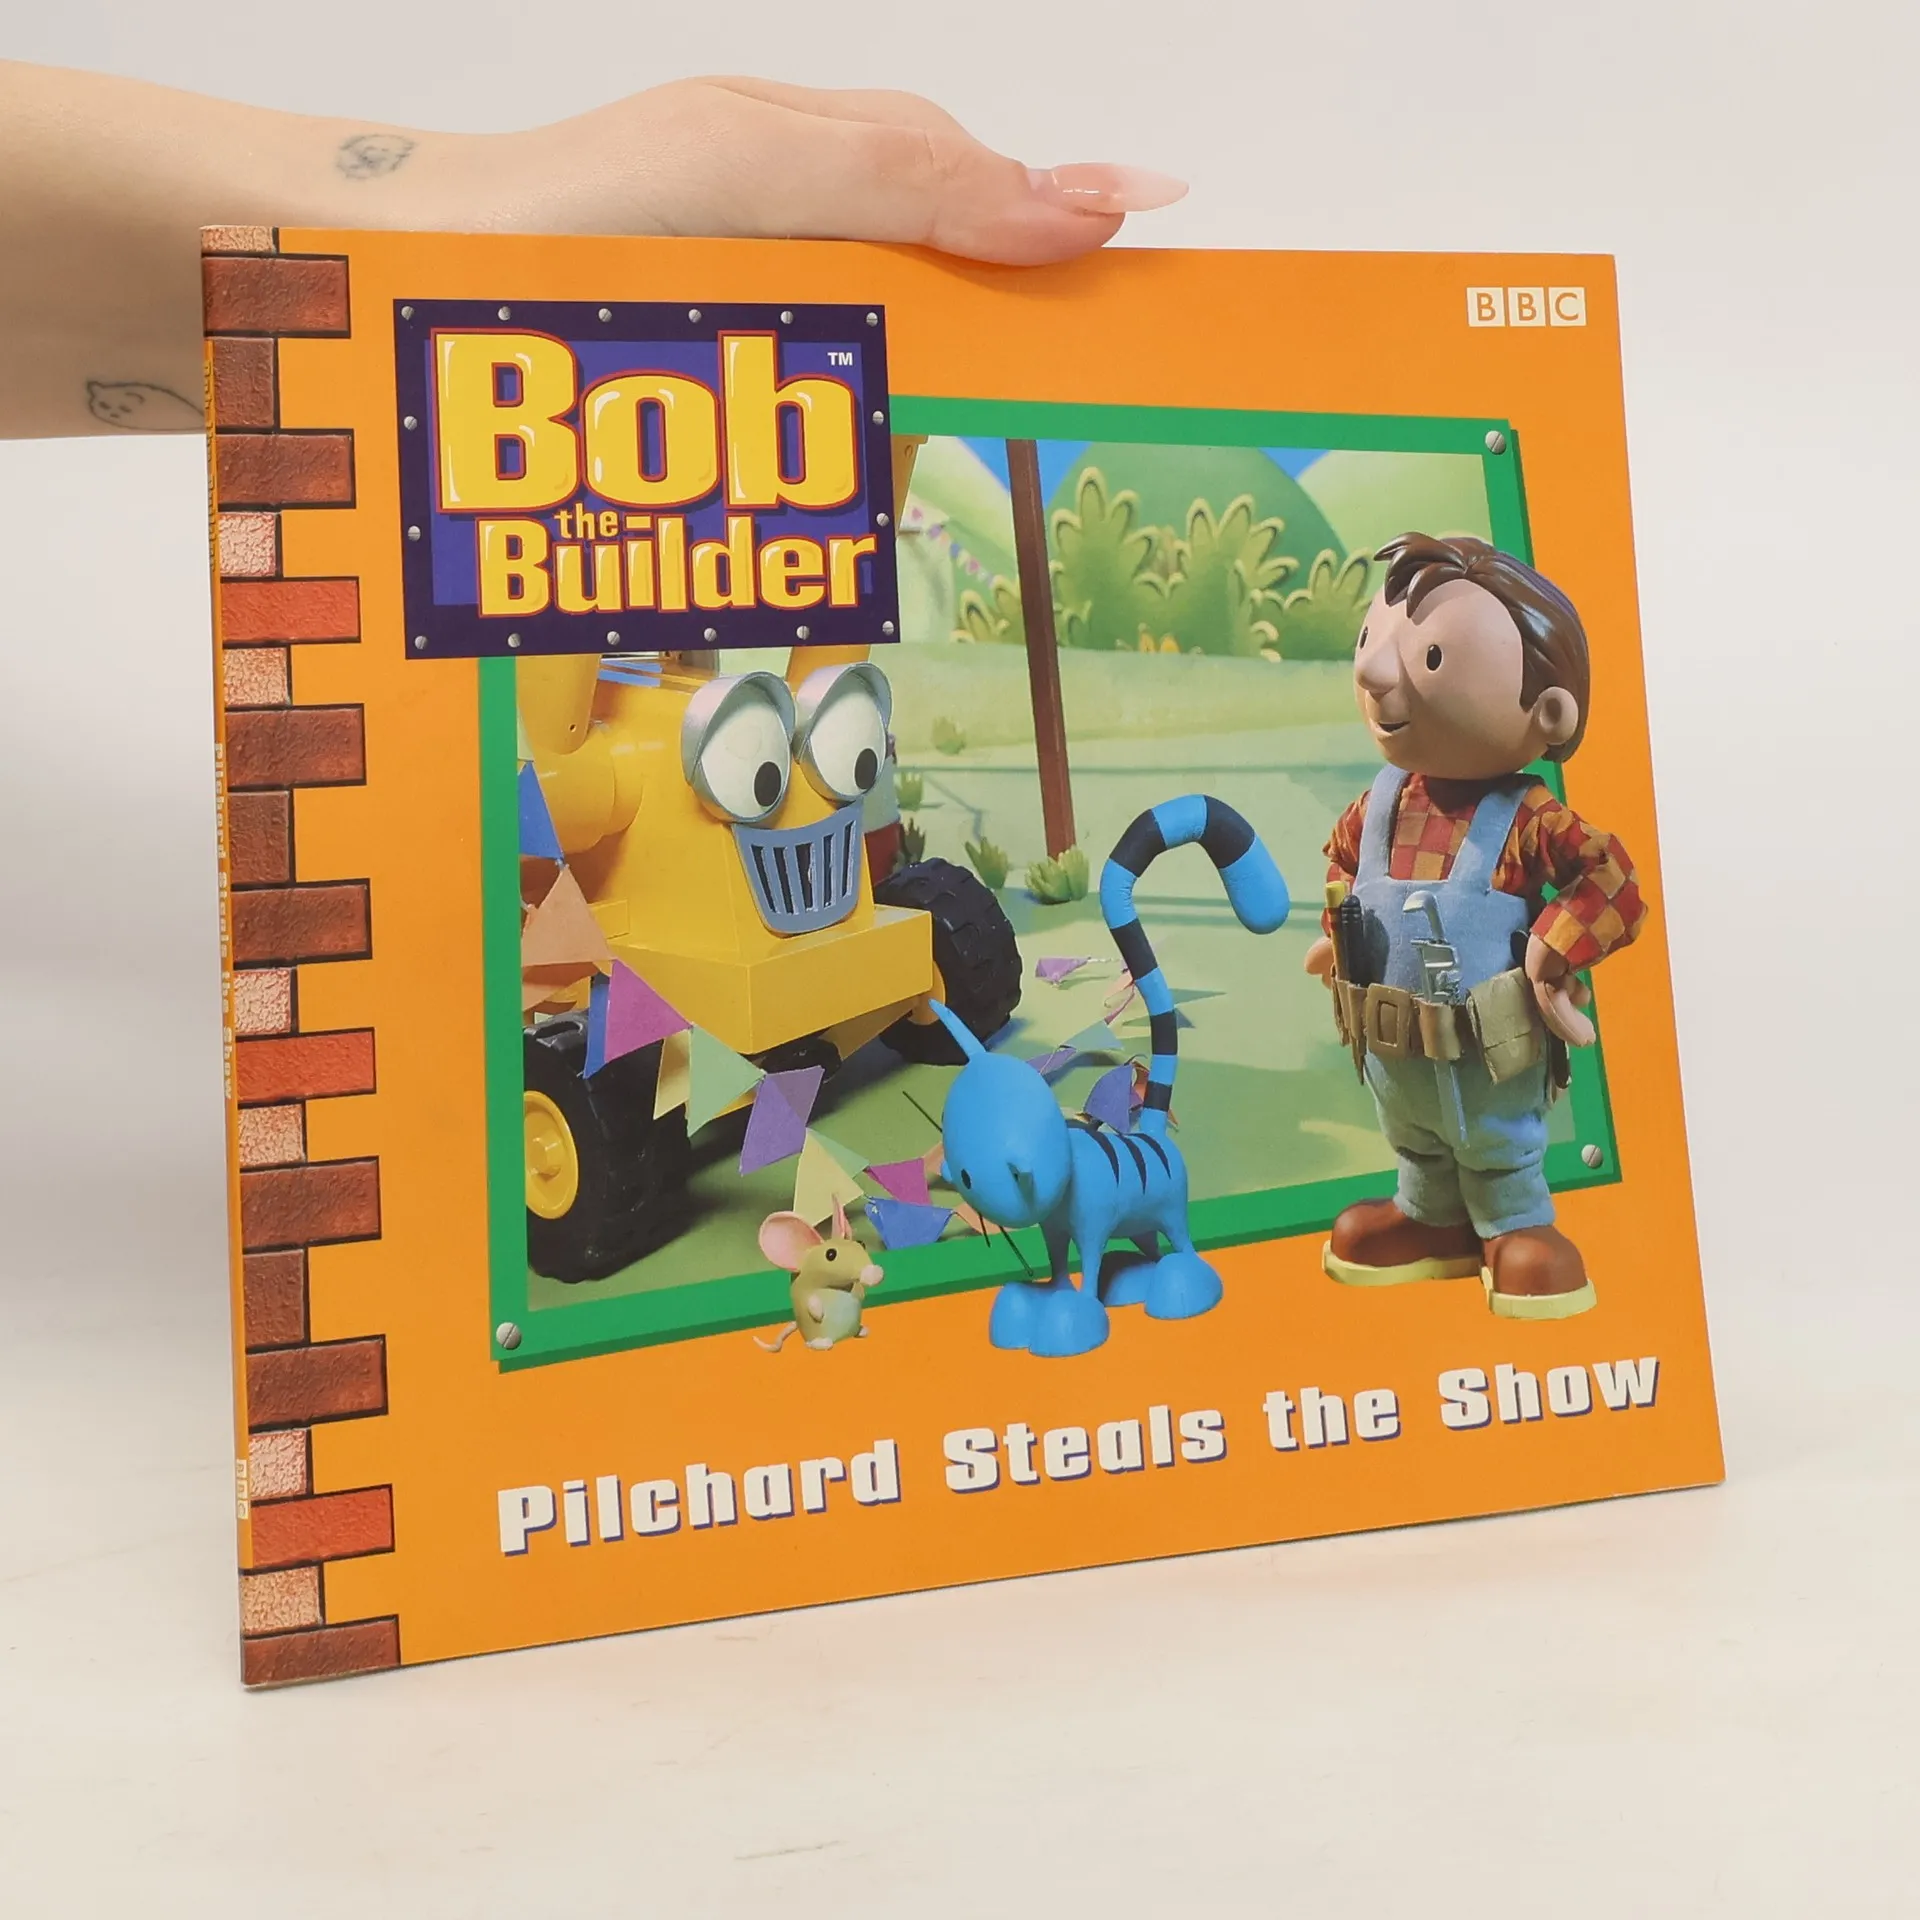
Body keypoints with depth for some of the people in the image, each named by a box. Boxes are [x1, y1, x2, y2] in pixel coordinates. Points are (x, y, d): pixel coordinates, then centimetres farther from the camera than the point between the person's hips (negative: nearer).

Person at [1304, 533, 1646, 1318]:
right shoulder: (1379, 803, -6)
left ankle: (1519, 1231, 41)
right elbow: (1342, 857, 13)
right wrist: (1338, 929, 1)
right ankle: (1432, 1220, 50)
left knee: (1499, 1154, 19)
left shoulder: (1525, 818, -23)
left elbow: (1610, 882, -21)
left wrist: (1555, 951, -25)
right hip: (1393, 1050, 6)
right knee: (1417, 1147, 28)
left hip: (1488, 1055, -5)